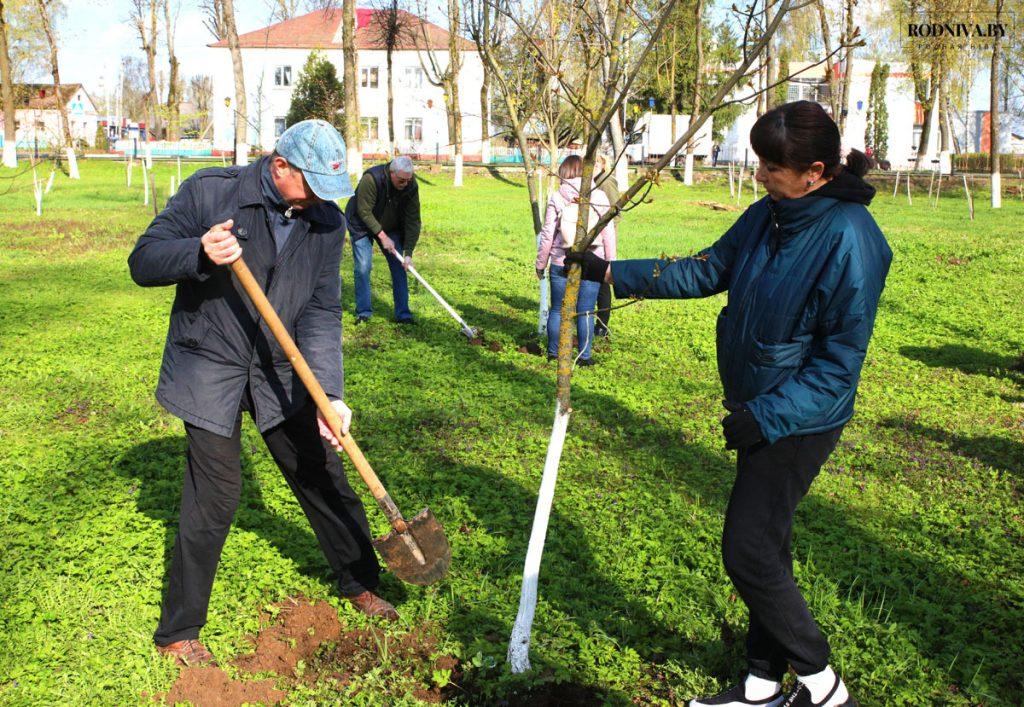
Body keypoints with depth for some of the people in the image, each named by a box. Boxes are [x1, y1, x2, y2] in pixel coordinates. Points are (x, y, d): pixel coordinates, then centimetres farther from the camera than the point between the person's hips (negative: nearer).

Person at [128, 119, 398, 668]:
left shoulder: (327, 223, -4)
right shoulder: (209, 192, -13)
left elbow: (321, 312, -8)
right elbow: (143, 262, -12)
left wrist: (329, 393, -19)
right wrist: (200, 253, -33)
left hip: (282, 375, 4)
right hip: (209, 370, -4)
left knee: (322, 477, 11)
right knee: (216, 492, -3)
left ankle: (360, 583, 35)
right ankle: (178, 631, 18)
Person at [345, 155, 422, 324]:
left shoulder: (411, 187, -20)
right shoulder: (371, 179, -33)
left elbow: (413, 220, -18)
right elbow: (364, 212, -26)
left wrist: (408, 252, -24)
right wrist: (382, 236, -24)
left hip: (391, 227, 4)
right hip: (362, 225, -3)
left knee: (399, 267, -4)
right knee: (362, 268, -10)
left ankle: (403, 314, 2)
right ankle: (364, 312, 4)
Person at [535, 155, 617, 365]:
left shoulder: (556, 198, -3)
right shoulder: (599, 196, 0)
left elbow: (547, 235, -2)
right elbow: (608, 232, 0)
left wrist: (540, 263, 8)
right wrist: (611, 262, 9)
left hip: (561, 263, 0)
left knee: (557, 310, 12)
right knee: (586, 312, 6)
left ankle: (553, 352, 21)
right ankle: (585, 356, 10)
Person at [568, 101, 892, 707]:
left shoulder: (849, 238, -22)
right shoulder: (768, 215, 2)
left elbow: (842, 359, -21)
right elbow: (705, 271, 11)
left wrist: (768, 415, -24)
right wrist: (610, 272, 8)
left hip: (799, 420, -8)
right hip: (759, 409, 8)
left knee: (748, 551, -4)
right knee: (765, 546, 16)